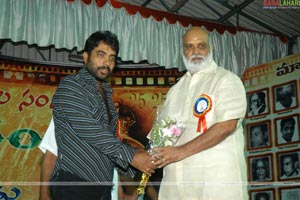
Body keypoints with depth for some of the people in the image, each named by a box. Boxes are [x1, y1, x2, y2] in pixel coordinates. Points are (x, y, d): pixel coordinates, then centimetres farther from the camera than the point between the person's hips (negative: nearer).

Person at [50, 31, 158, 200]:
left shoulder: (106, 92, 16)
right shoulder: (70, 86, -9)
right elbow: (90, 132, -19)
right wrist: (130, 156, -18)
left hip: (102, 184, 7)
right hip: (74, 182, -7)